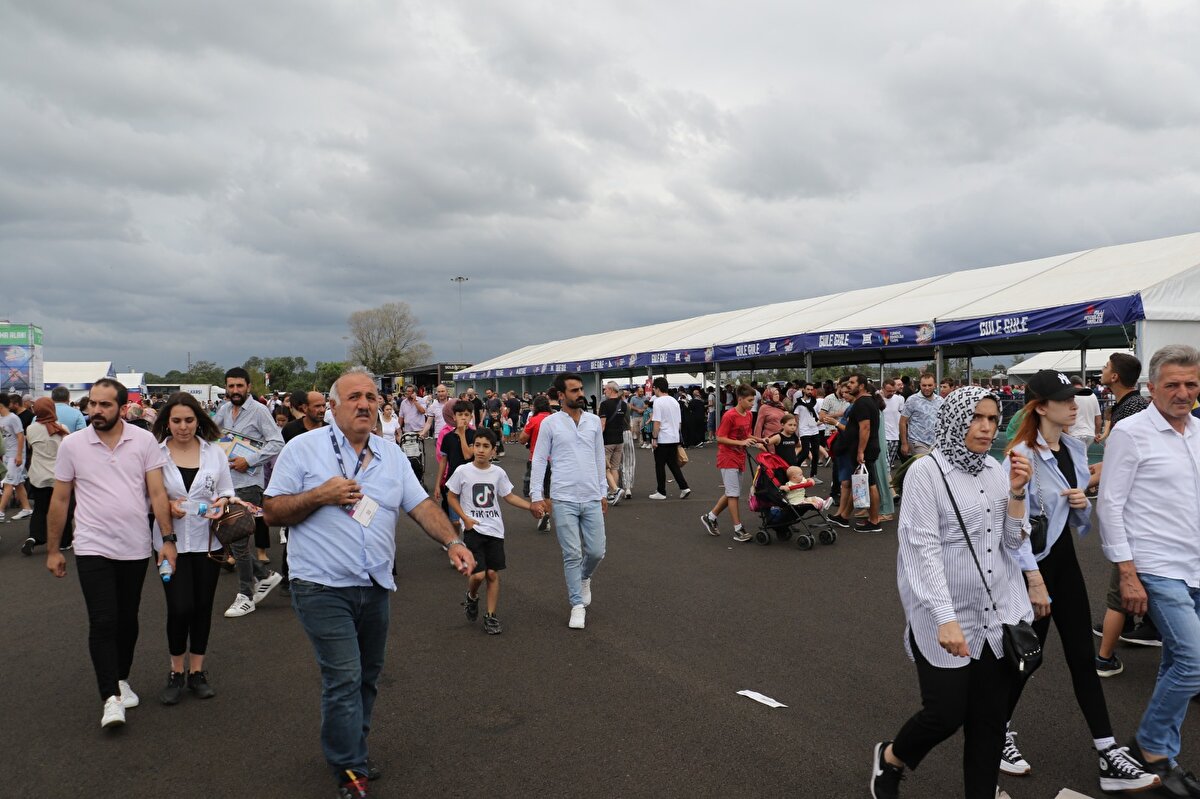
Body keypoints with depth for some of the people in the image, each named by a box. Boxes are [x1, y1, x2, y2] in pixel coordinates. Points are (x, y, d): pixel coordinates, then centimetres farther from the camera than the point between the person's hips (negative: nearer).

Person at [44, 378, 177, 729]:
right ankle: (111, 697, 1)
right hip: (93, 549, -1)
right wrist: (53, 549, 6)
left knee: (127, 620, 15)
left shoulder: (144, 441, -4)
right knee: (103, 622, -6)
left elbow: (157, 493, -4)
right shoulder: (72, 445, -3)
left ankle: (121, 679, 33)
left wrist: (168, 538, -10)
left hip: (136, 549, 1)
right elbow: (60, 500, 4)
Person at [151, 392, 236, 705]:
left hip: (207, 539, 2)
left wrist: (221, 503, -13)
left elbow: (227, 492, 9)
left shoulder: (215, 452, 4)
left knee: (203, 607, 9)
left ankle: (197, 672, 24)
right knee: (180, 607, -8)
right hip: (171, 541, -2)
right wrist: (167, 506, -17)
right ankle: (177, 673, 15)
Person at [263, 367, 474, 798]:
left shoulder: (392, 456, 8)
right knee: (344, 678, -6)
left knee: (368, 675, 17)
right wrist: (320, 495, -19)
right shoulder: (303, 448, -5)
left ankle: (351, 749, 38)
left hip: (375, 587, 5)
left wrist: (453, 541, -13)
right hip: (323, 588, -5)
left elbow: (422, 506, 3)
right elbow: (272, 512, -4)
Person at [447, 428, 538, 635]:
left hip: (495, 530, 3)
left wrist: (531, 506, 0)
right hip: (473, 529, -3)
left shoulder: (498, 473, 1)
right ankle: (472, 597, 22)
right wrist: (465, 518, -8)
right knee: (478, 574, -12)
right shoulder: (462, 471, -7)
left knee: (493, 573, 3)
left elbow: (509, 496, 12)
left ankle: (490, 616, 18)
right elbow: (451, 496, 3)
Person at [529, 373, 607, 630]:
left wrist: (602, 492, 15)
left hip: (592, 499, 3)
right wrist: (536, 496, -7)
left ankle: (584, 579, 38)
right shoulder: (550, 423, -3)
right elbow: (539, 460, -2)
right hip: (564, 500, -3)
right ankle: (577, 605, 14)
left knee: (596, 551, 5)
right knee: (572, 555, 0)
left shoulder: (594, 421, 8)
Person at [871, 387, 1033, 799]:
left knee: (989, 719, 10)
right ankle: (889, 758, 30)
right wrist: (945, 618, -25)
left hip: (998, 614, 6)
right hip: (945, 617, -5)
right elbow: (924, 549, -18)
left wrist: (1017, 492, -7)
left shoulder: (996, 469, 6)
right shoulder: (927, 471, -12)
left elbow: (1013, 541, 7)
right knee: (945, 714, 1)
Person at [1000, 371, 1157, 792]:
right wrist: (1034, 580, -20)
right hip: (1033, 562, -7)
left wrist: (1082, 503, -6)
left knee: (1083, 657, 9)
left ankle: (1110, 756, 16)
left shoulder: (1075, 449, 5)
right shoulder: (1021, 455, -18)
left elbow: (1079, 517, 17)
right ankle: (999, 734, 26)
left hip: (1065, 557, 7)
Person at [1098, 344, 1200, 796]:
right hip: (1159, 569, -7)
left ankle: (1159, 750, 27)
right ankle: (1154, 749, 9)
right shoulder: (1131, 433, -11)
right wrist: (1127, 574, -14)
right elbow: (1109, 506, -12)